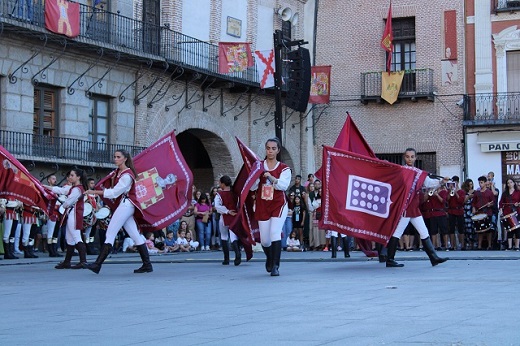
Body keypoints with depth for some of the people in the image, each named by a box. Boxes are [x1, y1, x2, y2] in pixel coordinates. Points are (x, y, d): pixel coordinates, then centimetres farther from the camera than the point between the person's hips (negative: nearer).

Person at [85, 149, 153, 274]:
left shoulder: (127, 175, -14)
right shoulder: (117, 172, 14)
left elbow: (114, 192, -16)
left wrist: (95, 192, -15)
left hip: (126, 204, -10)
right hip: (122, 204, 10)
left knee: (110, 233, -13)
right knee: (135, 236, 7)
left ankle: (97, 264, -16)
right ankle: (147, 265, 8)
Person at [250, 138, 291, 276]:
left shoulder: (284, 169, 1)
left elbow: (284, 185, -16)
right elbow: (252, 187, -1)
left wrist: (271, 177, -30)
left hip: (278, 205, -2)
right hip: (262, 206, 2)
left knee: (275, 233, -18)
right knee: (264, 239, 4)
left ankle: (275, 266, -12)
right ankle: (269, 258, 35)